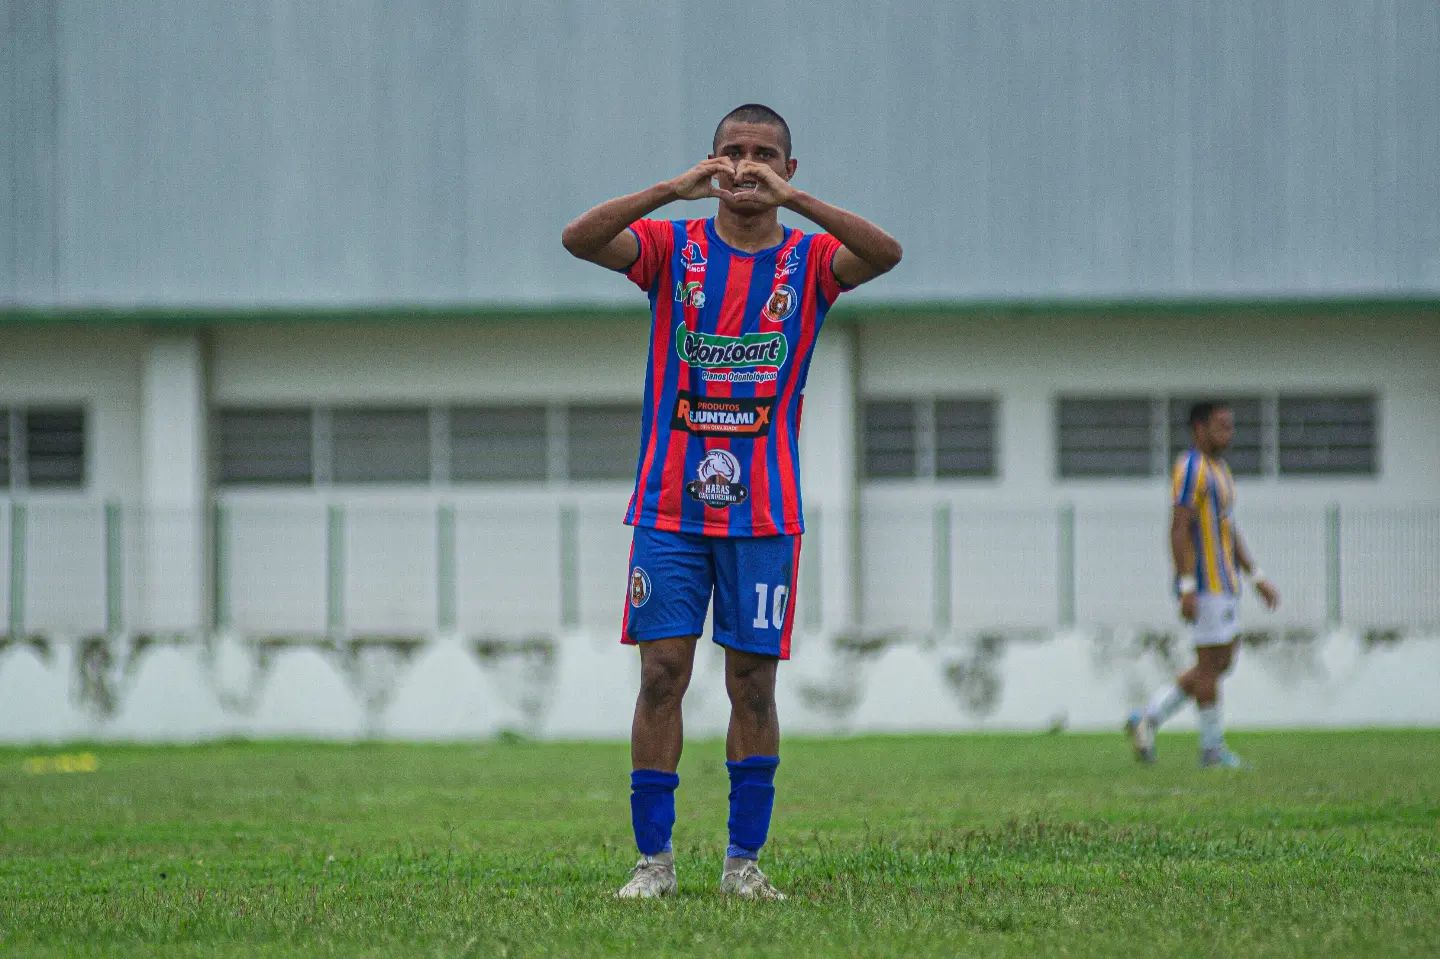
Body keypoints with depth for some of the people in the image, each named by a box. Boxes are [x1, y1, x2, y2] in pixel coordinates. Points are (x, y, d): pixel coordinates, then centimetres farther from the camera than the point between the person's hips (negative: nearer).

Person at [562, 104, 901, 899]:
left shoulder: (809, 261, 4)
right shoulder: (673, 247, 4)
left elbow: (886, 254, -17)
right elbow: (579, 238, -14)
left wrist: (792, 199, -27)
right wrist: (675, 189, -25)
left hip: (764, 512, 0)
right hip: (669, 505, 0)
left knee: (753, 682, 2)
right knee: (662, 674, -4)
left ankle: (744, 859, 9)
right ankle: (653, 857, 1)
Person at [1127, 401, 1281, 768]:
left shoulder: (1218, 469, 18)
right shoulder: (1191, 469, -13)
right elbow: (1179, 529, -19)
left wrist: (1256, 576, 20)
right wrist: (1187, 588, -24)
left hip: (1223, 583, 10)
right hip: (1204, 583, -10)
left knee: (1221, 662, 11)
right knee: (1211, 663, -4)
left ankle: (1147, 720, 13)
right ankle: (1212, 748, 4)